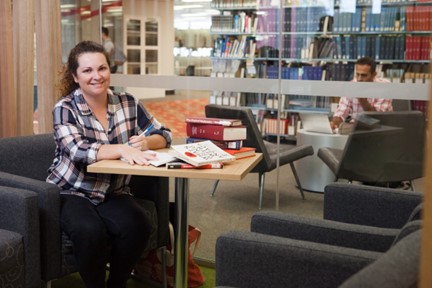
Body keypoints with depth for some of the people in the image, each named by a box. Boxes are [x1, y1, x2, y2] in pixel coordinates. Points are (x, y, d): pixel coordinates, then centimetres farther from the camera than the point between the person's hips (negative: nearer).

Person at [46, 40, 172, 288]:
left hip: (115, 193, 3)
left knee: (137, 227, -26)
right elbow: (77, 150, -27)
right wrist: (122, 149, -44)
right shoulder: (65, 108, -10)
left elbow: (164, 135, 3)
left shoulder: (127, 103, 0)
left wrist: (146, 142, -22)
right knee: (91, 232, -32)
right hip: (71, 193, -3)